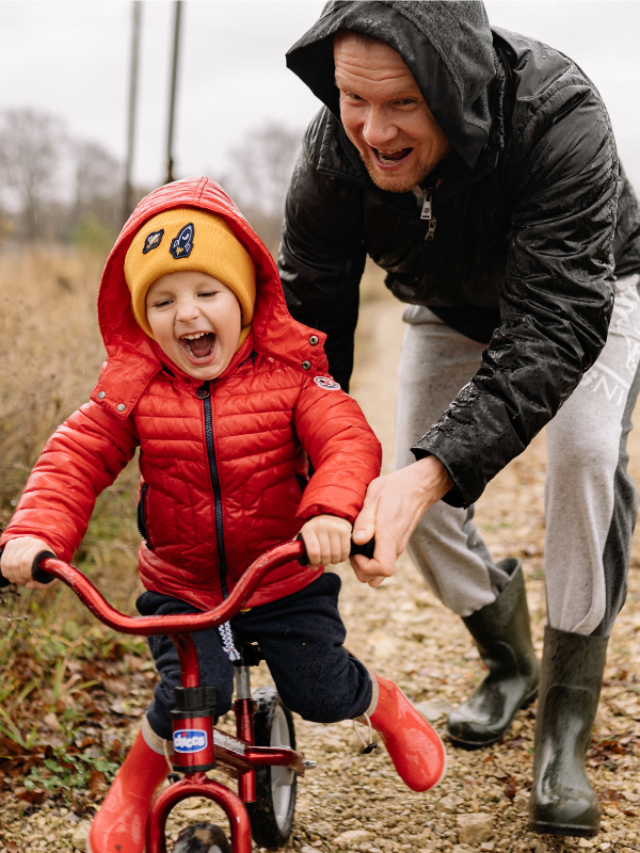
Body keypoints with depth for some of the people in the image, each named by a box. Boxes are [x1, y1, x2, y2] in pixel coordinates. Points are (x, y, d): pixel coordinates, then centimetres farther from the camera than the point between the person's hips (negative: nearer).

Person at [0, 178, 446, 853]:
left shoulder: (289, 374, -13)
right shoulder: (133, 387, -9)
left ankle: (388, 708, 37)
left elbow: (347, 441, -24)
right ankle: (132, 789, 11)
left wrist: (332, 509, -45)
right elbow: (75, 458, -10)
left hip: (287, 580, 0)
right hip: (179, 586, 0)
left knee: (321, 692, 0)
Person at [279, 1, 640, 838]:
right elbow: (307, 316, -23)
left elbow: (556, 325, -48)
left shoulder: (558, 118, -43)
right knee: (409, 490, -6)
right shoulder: (334, 154, -30)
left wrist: (436, 469, -60)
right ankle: (509, 663, 23)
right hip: (455, 311, 4)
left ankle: (565, 726, -14)